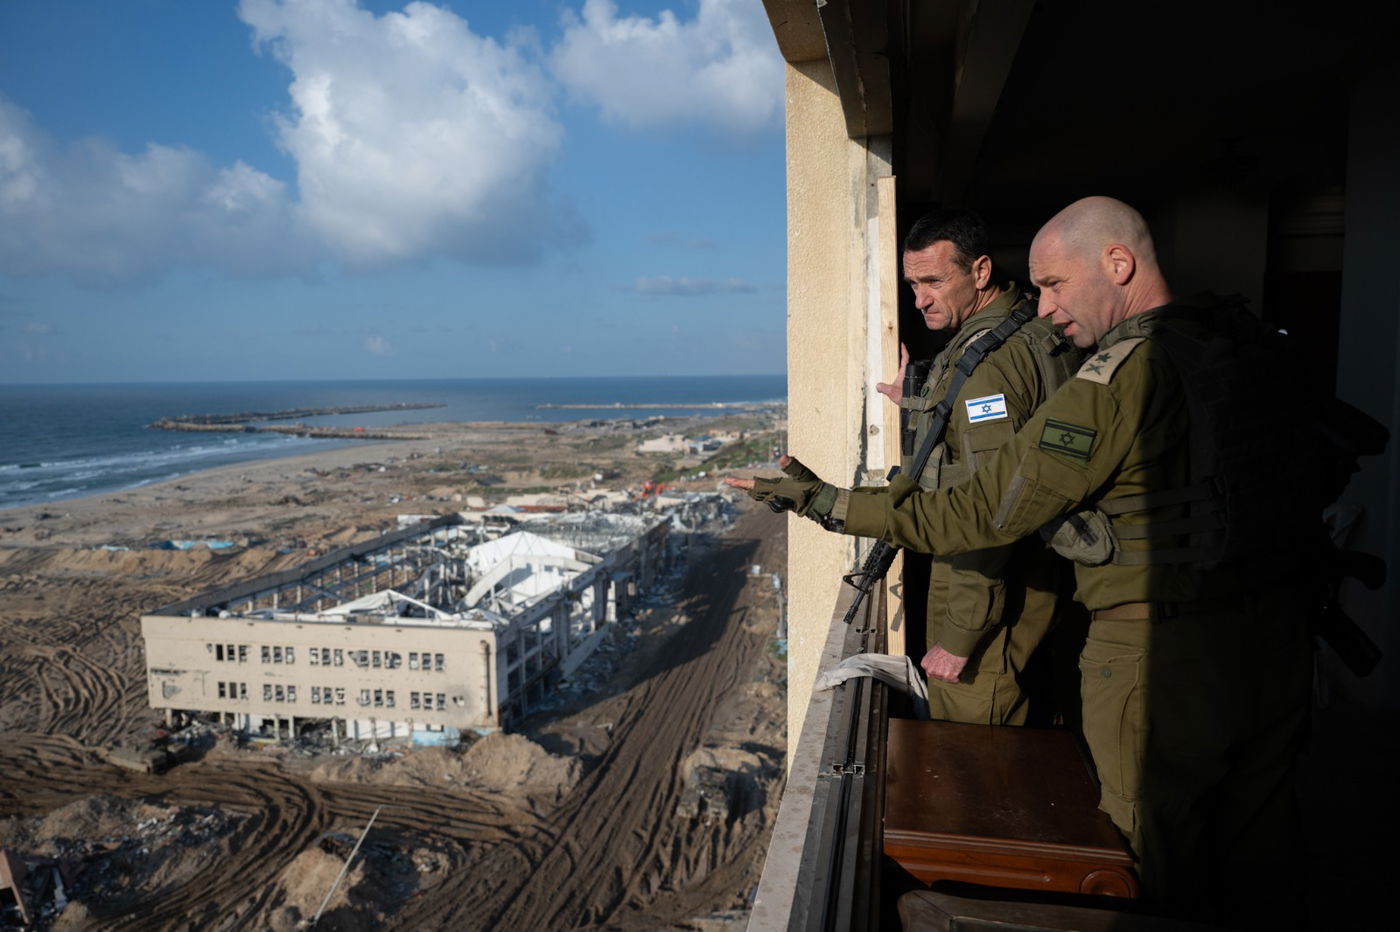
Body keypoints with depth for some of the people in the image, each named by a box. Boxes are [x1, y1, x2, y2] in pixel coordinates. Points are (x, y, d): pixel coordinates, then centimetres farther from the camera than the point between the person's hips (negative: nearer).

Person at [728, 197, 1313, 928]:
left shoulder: (1121, 377, -20)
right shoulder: (1243, 342, 3)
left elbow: (980, 515, -21)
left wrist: (828, 503, -14)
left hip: (1163, 662, -7)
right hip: (1276, 642, 8)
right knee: (1260, 868, 22)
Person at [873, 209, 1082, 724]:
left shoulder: (988, 360, -23)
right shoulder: (1034, 329, 9)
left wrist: (959, 635, -23)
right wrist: (919, 405, 17)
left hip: (986, 581, -10)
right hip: (1031, 571, 10)